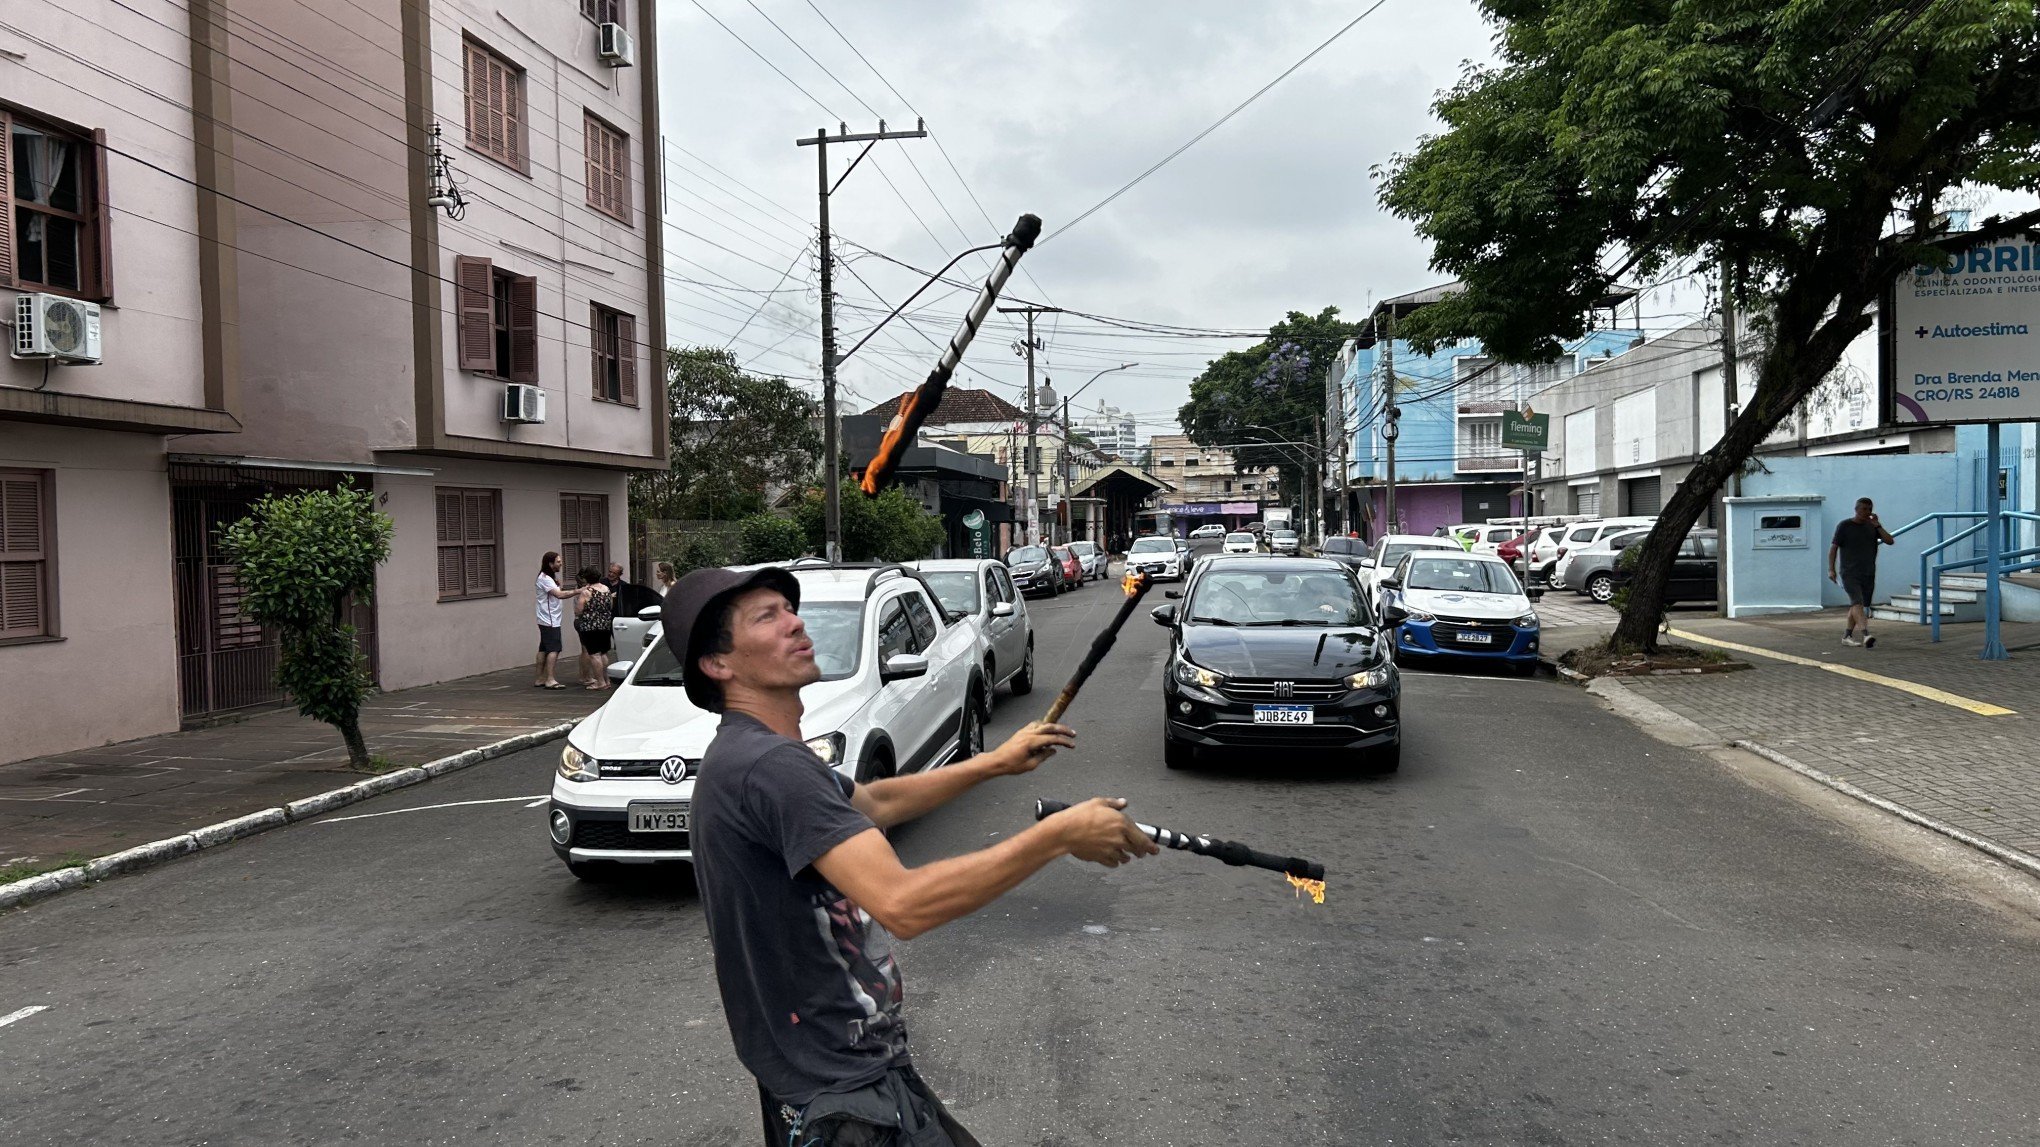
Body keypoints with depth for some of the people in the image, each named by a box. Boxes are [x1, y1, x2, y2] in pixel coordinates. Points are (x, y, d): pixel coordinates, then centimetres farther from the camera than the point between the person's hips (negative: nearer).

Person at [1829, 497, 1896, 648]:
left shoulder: (1873, 526, 11)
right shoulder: (1844, 526, 0)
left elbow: (1890, 541, 1)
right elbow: (1833, 547, -1)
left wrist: (1877, 525, -7)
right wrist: (1831, 569, -9)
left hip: (1868, 574, 5)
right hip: (1850, 573, -5)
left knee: (1860, 605, 8)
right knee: (1857, 602, -20)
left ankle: (1847, 636, 18)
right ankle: (1866, 635, -33)